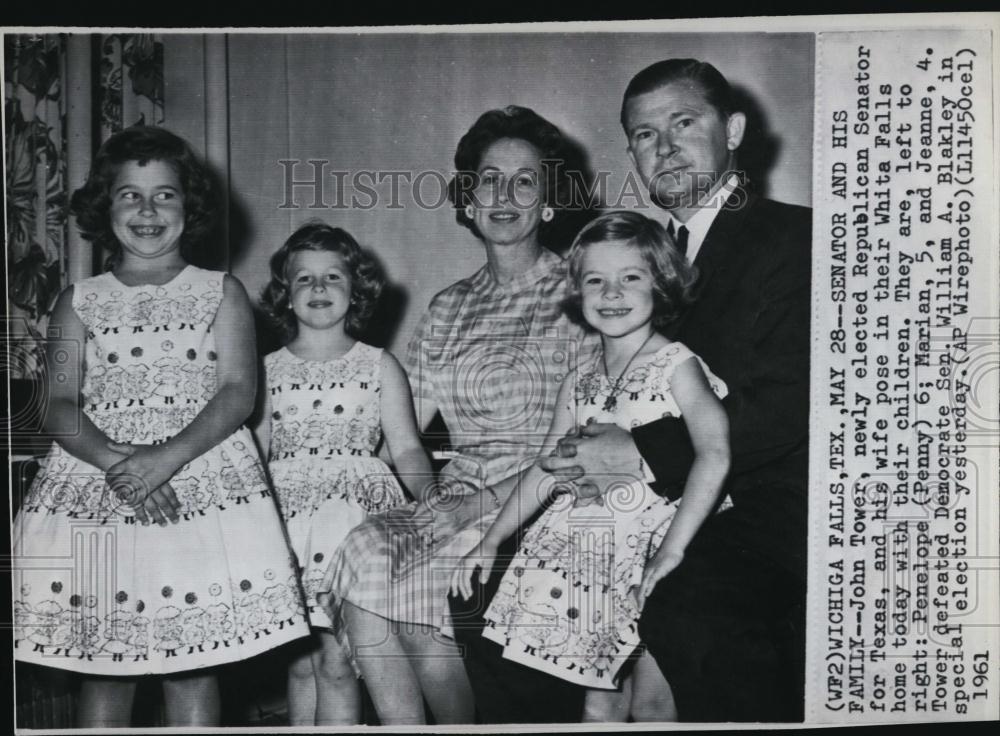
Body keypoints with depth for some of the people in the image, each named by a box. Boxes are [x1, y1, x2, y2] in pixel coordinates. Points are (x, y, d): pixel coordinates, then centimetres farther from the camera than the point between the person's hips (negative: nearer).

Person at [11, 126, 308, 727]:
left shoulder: (223, 293, 9)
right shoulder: (80, 302, 12)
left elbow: (238, 391, -2)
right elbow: (60, 405, 3)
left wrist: (167, 457, -17)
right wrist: (115, 461, -16)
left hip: (204, 485, -1)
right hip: (95, 485, 2)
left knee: (191, 666, -1)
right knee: (104, 668, 4)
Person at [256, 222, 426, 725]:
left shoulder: (379, 367, 9)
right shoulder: (268, 371, 13)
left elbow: (406, 447, 4)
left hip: (356, 504, -2)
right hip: (287, 508, 2)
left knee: (336, 660, -8)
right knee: (301, 661, 3)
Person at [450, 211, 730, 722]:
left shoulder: (677, 366, -6)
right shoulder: (578, 384, 12)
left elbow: (714, 454, -19)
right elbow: (545, 470, 16)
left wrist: (672, 551, -25)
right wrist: (490, 541, 11)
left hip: (651, 544, -5)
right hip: (588, 549, 5)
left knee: (650, 704, -1)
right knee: (600, 704, 7)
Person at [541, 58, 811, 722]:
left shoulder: (795, 237, 0)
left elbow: (790, 401, -12)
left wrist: (644, 452, -17)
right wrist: (594, 458, -4)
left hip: (762, 513, -5)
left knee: (684, 611, -35)